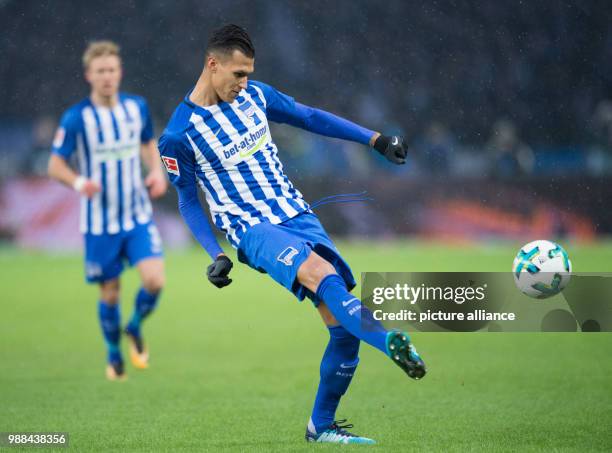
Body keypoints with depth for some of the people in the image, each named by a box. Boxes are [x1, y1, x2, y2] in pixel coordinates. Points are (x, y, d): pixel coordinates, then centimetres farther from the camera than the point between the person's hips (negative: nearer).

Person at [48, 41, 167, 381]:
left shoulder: (137, 107, 0)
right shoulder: (76, 118, -10)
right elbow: (55, 165, -6)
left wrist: (157, 172, -1)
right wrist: (78, 182, -26)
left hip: (138, 216, 2)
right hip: (99, 222, -2)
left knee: (154, 280, -15)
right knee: (110, 294, 5)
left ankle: (135, 328, 16)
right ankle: (114, 355, 31)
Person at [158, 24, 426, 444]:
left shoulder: (255, 95, 7)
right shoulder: (179, 134, -6)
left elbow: (311, 117, 18)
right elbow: (188, 201, 5)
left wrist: (375, 139, 13)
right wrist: (217, 255, -6)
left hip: (297, 215, 6)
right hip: (253, 230, -6)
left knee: (345, 326, -4)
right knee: (322, 274, -36)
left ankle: (322, 426, 11)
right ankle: (390, 341, -56)